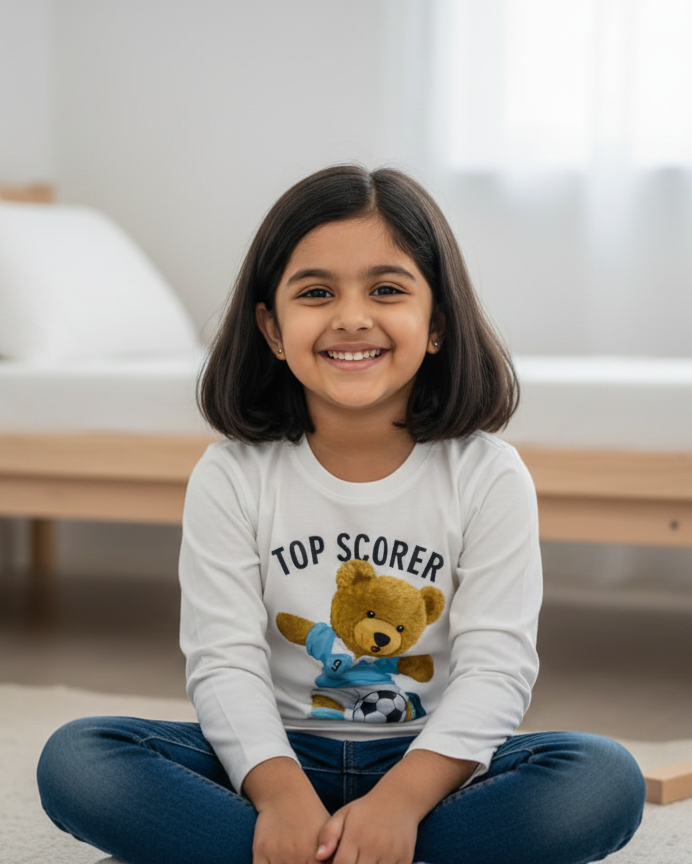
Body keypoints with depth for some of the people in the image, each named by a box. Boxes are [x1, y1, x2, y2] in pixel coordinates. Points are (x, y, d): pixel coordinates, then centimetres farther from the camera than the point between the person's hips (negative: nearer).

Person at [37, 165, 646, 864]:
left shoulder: (489, 477, -5)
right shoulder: (232, 478, -3)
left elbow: (496, 667, -12)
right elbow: (225, 663, -10)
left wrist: (401, 799, -28)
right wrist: (282, 793, -29)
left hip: (433, 759, 0)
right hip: (280, 755, 0)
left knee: (607, 781, -29)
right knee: (75, 760, -23)